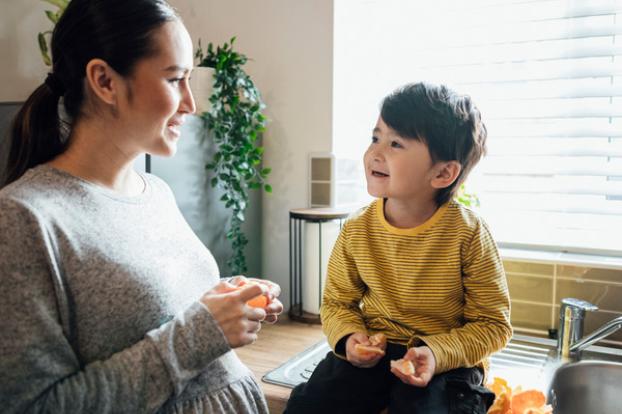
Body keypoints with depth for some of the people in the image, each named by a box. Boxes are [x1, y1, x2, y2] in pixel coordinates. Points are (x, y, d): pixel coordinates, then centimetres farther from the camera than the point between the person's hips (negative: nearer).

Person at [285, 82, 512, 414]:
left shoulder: (467, 233, -14)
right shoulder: (356, 231, -4)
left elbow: (492, 323, -8)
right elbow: (337, 302, 7)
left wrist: (437, 353, -23)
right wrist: (349, 336, -14)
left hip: (446, 360, -2)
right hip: (372, 353, 3)